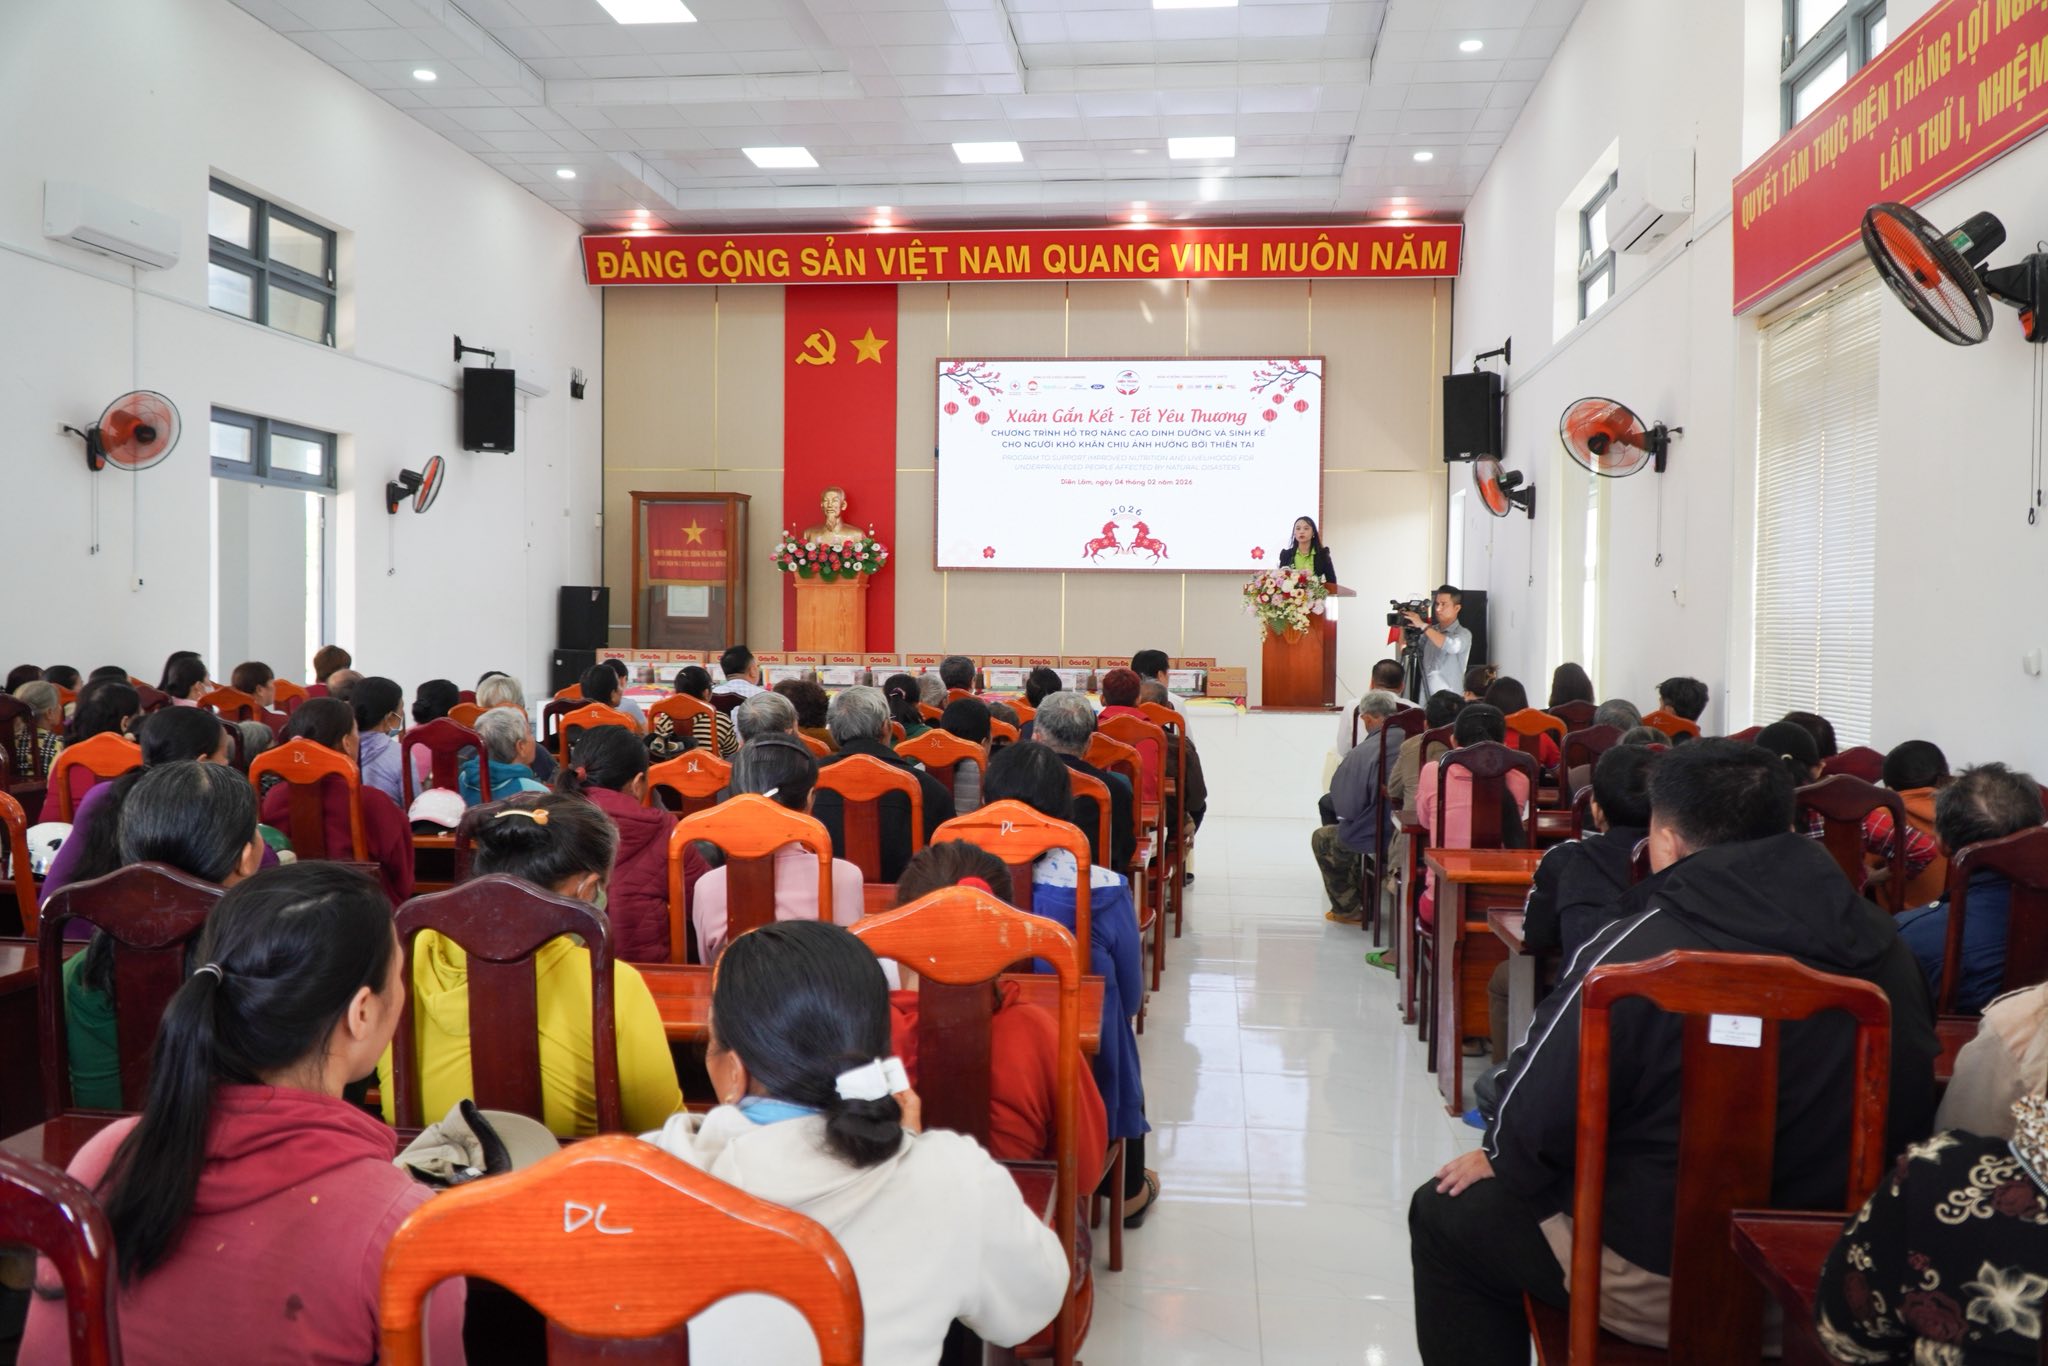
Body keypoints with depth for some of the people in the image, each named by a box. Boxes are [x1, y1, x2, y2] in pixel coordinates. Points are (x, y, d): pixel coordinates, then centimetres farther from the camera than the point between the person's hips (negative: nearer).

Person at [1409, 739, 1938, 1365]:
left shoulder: (1637, 950, -22)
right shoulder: (1880, 941, -3)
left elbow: (1535, 1122, -17)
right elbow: (1910, 1108, 12)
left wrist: (1499, 1156, 7)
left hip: (1675, 1284, -7)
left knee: (1445, 1215, 14)